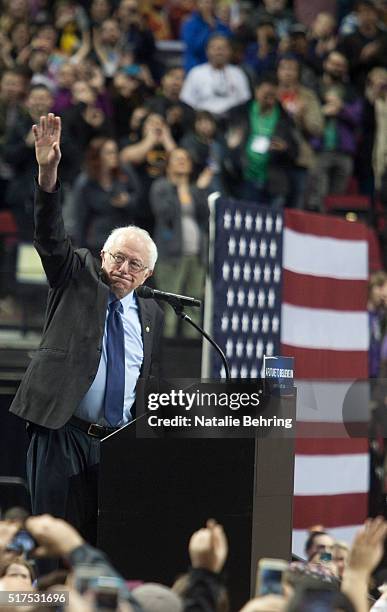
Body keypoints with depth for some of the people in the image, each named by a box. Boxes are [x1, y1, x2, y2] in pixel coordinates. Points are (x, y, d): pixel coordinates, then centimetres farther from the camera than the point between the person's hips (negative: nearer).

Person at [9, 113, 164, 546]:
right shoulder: (77, 278, 7)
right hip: (62, 434, -3)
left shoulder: (151, 315, 16)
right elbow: (50, 236, -8)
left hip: (120, 443, 3)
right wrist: (48, 173, -24)